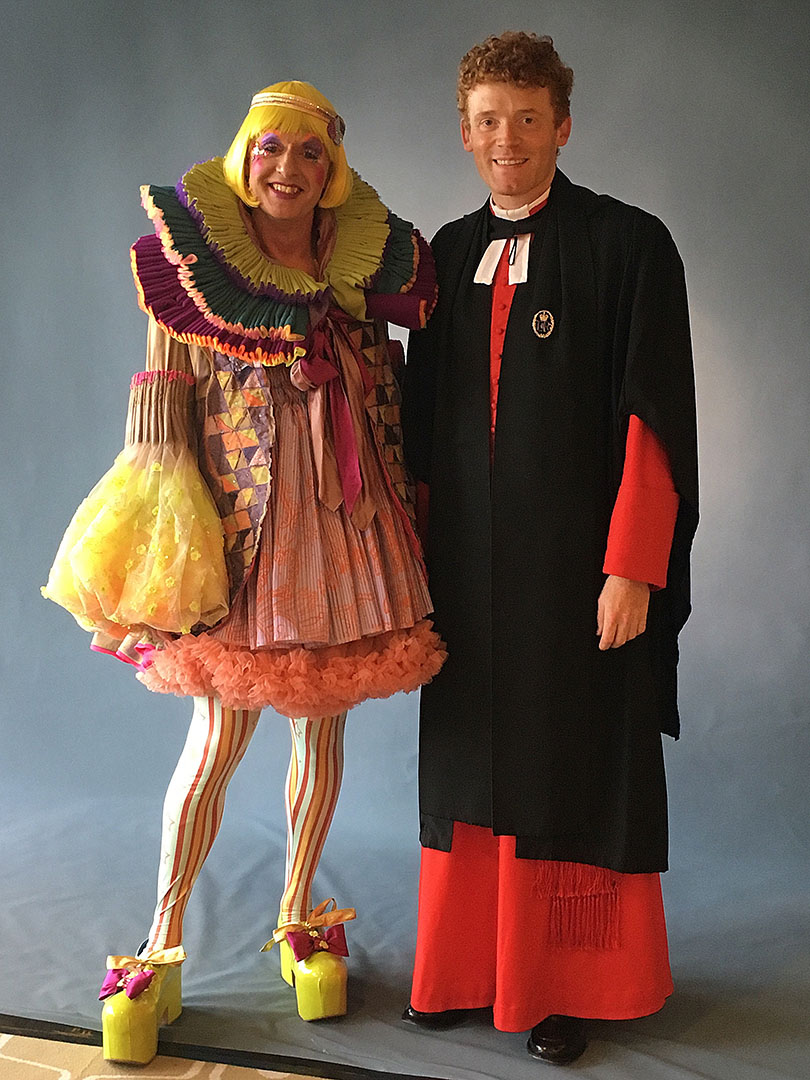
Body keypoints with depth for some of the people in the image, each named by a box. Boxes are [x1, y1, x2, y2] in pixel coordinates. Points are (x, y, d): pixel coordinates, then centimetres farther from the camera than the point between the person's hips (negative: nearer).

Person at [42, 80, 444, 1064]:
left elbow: (396, 398, 11)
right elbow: (167, 399, 0)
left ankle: (298, 917, 28)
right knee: (218, 734, -1)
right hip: (238, 520, -3)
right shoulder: (196, 262, -1)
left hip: (346, 520, 3)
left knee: (322, 722, 10)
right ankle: (162, 948, 12)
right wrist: (163, 508, -6)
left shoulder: (369, 268, 5)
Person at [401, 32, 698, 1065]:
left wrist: (631, 567, -14)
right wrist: (415, 544, 10)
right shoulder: (448, 254, 11)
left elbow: (655, 417, -9)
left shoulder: (627, 244, -4)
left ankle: (566, 988, 19)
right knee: (470, 766, 11)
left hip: (577, 562, -4)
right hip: (467, 564, 5)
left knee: (573, 774, 4)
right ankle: (467, 971, 24)